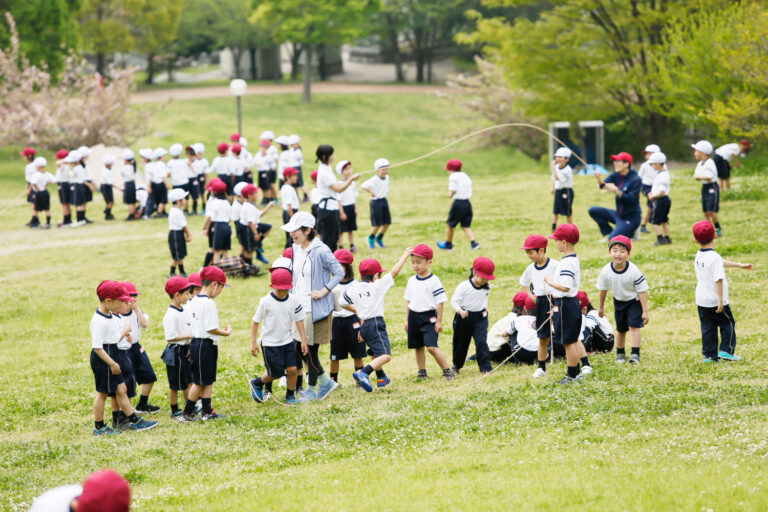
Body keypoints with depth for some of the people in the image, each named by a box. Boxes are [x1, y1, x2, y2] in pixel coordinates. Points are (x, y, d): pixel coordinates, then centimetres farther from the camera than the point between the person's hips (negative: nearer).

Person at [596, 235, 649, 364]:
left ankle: (635, 354, -13)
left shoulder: (634, 271, -29)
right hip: (619, 301, 3)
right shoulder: (606, 271, -20)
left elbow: (642, 291, -22)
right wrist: (600, 307, 8)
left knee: (633, 325, -15)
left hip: (634, 301, -3)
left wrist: (645, 311, -20)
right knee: (620, 328, 13)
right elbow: (602, 290, -2)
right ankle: (620, 353, 31)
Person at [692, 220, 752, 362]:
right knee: (728, 324, 9)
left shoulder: (698, 256, 8)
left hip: (701, 301, 7)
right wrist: (720, 300, -23)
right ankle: (726, 350, 5)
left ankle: (709, 355, 11)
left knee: (707, 327, 11)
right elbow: (718, 280, -25)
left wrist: (739, 265, 26)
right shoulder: (714, 257, -19)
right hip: (715, 301, -7)